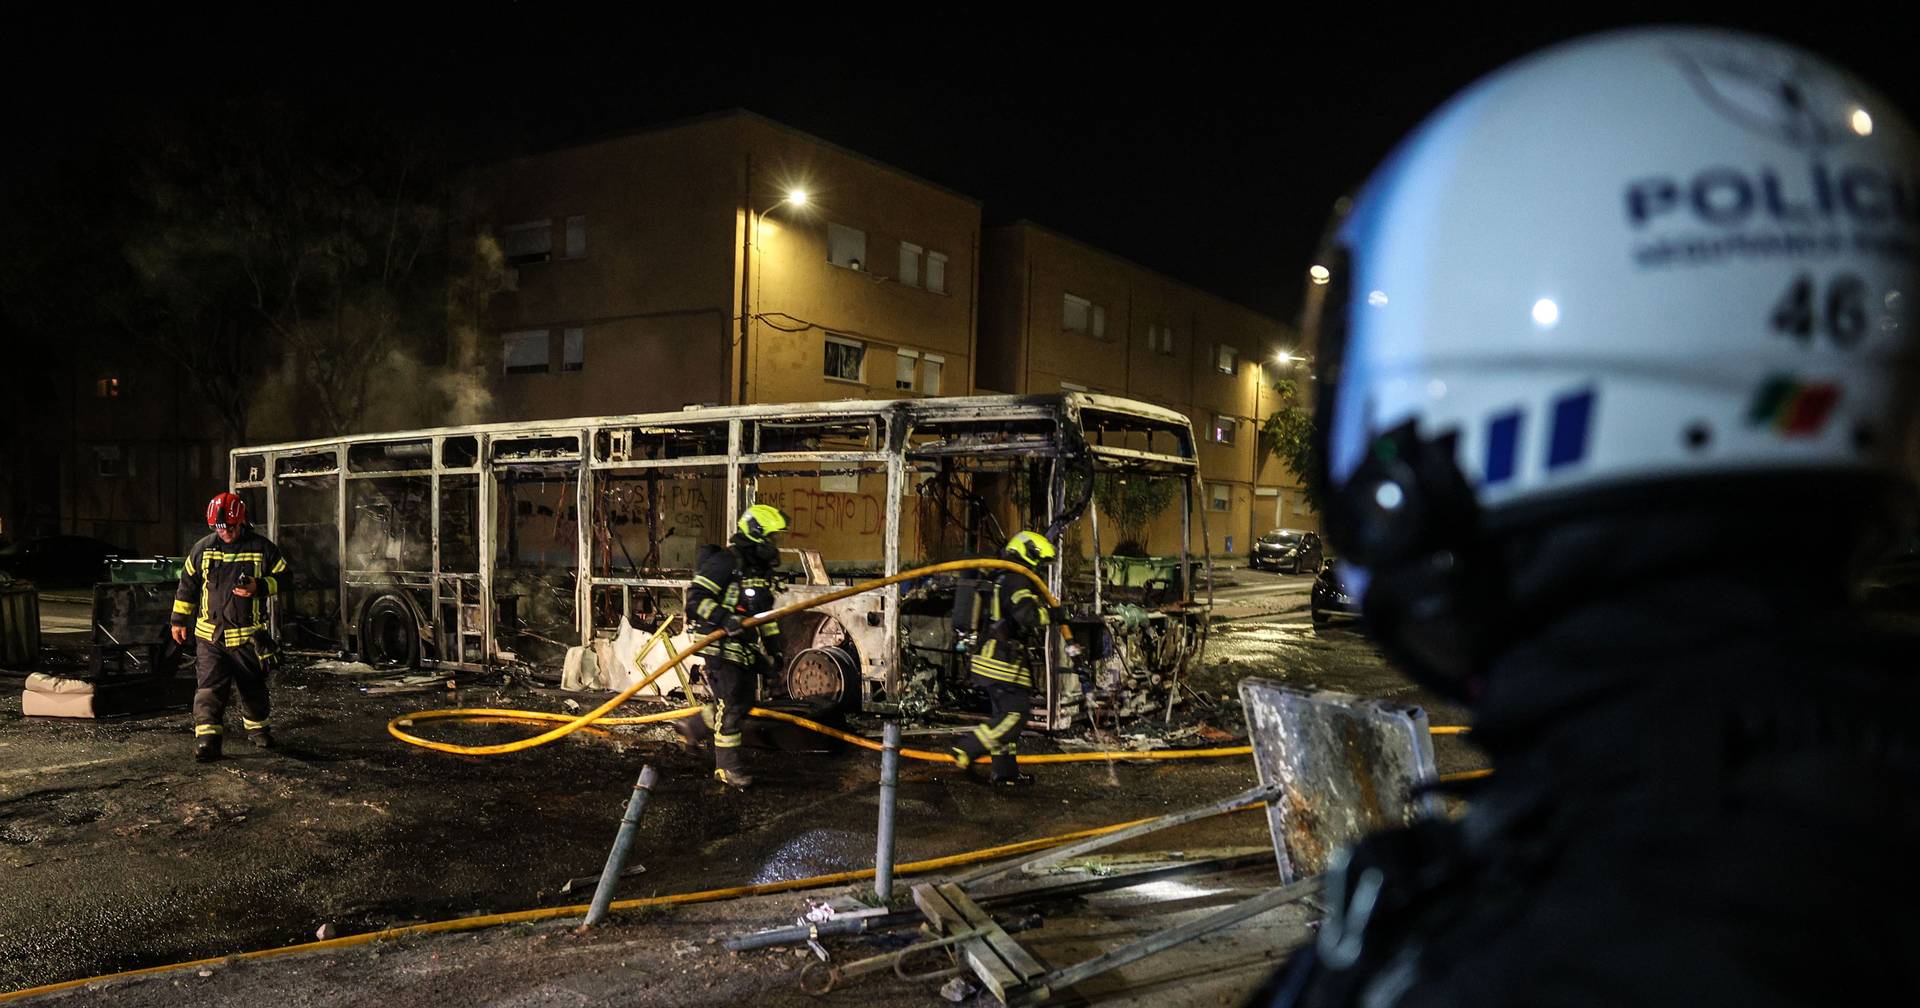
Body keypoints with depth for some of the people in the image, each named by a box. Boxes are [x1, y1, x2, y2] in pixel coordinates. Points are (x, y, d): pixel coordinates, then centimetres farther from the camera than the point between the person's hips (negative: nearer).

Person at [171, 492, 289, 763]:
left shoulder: (262, 548, -3)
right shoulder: (203, 548, 2)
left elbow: (282, 576, 4)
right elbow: (187, 584, 12)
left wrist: (259, 587, -16)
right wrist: (179, 620, 13)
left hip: (249, 635, 0)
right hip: (211, 634, 0)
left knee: (253, 686, 14)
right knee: (209, 687, -10)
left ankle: (257, 727, 34)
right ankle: (206, 739, -11)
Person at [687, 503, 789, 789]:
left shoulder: (761, 569, 14)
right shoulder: (724, 562, -16)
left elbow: (764, 612, 23)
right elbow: (695, 599, -21)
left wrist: (773, 646, 20)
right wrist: (724, 619, -33)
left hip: (746, 647, 9)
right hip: (721, 647, -9)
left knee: (745, 701, 15)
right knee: (731, 706, -5)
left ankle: (700, 719, 38)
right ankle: (727, 766, 7)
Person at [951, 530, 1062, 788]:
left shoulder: (1002, 581, 22)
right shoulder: (1016, 580, -11)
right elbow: (1027, 614, -27)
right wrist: (1051, 614, -11)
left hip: (990, 659, 11)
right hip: (1004, 661, -11)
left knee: (1005, 714, 13)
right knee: (1015, 713, -12)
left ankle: (1005, 771, 16)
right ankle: (967, 751, -14)